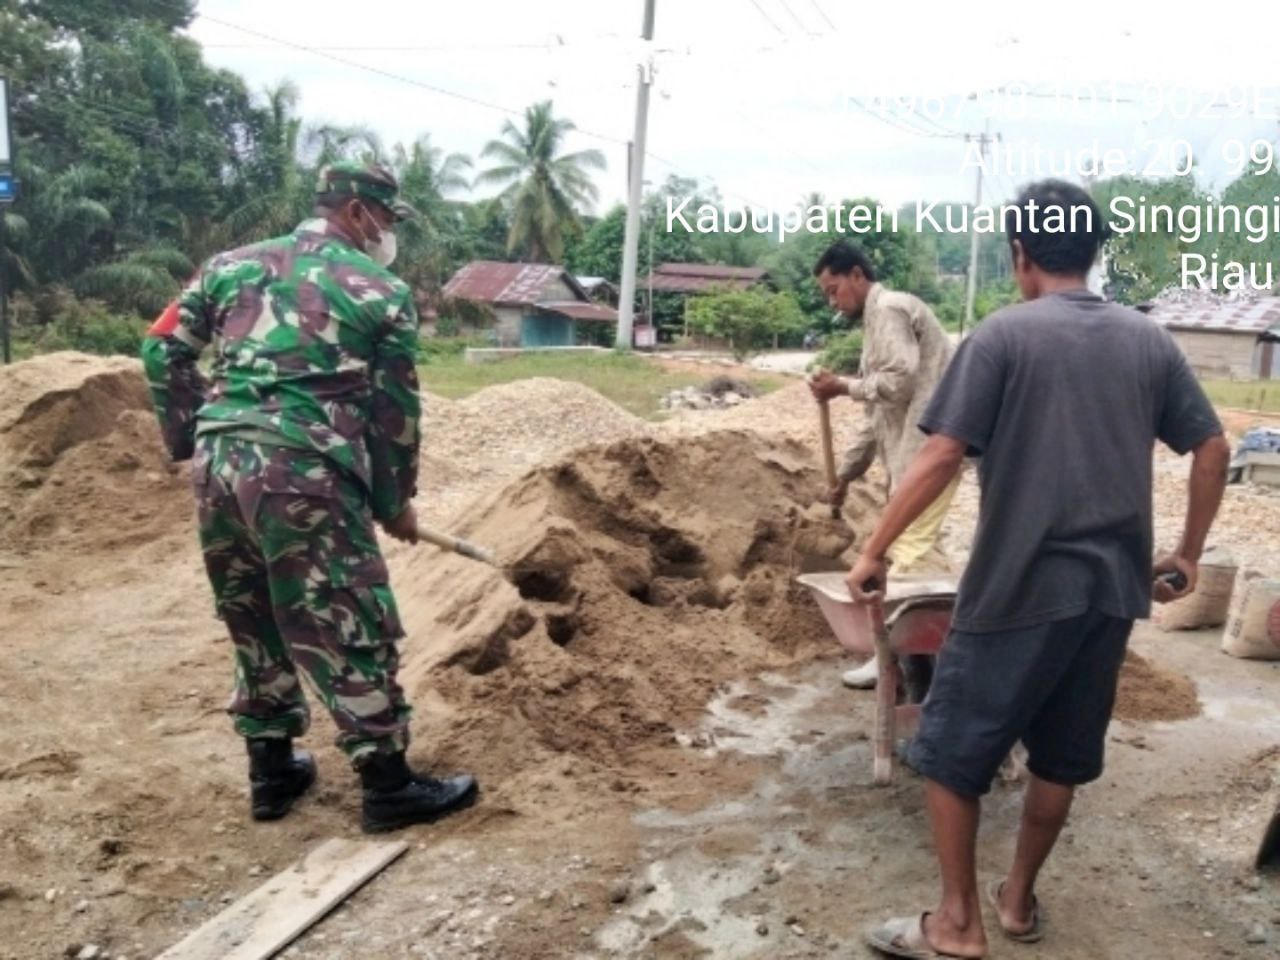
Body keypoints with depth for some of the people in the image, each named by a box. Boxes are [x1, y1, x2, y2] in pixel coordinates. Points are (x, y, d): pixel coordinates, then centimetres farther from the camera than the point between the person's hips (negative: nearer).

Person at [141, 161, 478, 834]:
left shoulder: (232, 264, 17)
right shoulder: (383, 292, 3)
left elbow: (162, 352, 15)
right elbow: (395, 410, 5)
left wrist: (191, 443, 22)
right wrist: (395, 501, 15)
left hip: (218, 467, 6)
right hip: (307, 475, -6)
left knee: (253, 625, 19)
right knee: (348, 631, 2)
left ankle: (270, 771, 30)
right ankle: (388, 787, 11)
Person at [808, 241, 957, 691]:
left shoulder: (889, 309, -6)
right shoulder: (878, 319, 23)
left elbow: (901, 381, -20)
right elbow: (876, 414, 25)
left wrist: (843, 386, -7)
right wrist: (845, 472, 24)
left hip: (929, 445, -10)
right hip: (914, 448, 10)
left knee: (908, 550, -7)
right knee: (907, 548, 13)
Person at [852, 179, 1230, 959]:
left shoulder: (1004, 335, -8)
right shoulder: (1149, 341, 8)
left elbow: (941, 457, -15)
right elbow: (1213, 449, 10)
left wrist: (876, 550, -8)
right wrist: (1189, 554, 20)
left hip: (1020, 587, -6)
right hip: (1113, 587, 6)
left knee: (952, 749, 7)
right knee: (1062, 755, 18)